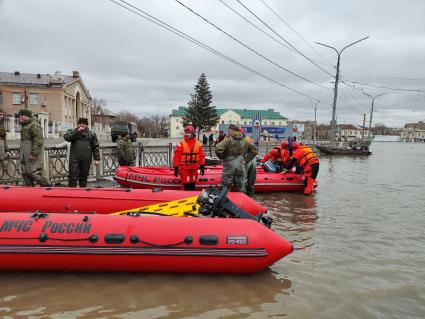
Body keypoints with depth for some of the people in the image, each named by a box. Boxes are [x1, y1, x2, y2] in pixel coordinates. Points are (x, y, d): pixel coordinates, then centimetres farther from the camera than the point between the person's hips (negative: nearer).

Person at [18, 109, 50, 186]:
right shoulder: (24, 126, 19)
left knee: (34, 173, -11)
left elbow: (39, 141, -20)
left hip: (32, 154, -10)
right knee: (25, 174, 12)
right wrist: (21, 152, 24)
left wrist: (34, 154, -23)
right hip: (24, 155, 10)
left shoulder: (34, 125, -13)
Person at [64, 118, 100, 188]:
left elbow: (95, 147, 11)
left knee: (84, 177, 9)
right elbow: (66, 137, -10)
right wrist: (77, 131, -13)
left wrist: (97, 159, 5)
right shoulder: (72, 131, 11)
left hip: (86, 159, 1)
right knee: (73, 176, -5)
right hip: (74, 158, -1)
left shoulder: (92, 134, 13)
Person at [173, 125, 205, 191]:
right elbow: (176, 156, -7)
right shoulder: (181, 144, -8)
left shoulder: (198, 144, 4)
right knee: (186, 185, -2)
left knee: (193, 184, 14)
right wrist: (176, 168, -9)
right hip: (184, 168, -4)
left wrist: (202, 166, 8)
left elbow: (201, 156, 10)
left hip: (194, 168, 4)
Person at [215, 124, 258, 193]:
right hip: (241, 168, 4)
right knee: (241, 190, 12)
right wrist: (246, 160, 14)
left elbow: (218, 149, -22)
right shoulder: (245, 141, 8)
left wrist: (222, 157, -3)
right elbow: (255, 149, 17)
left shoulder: (228, 140, -10)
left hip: (229, 167, -4)